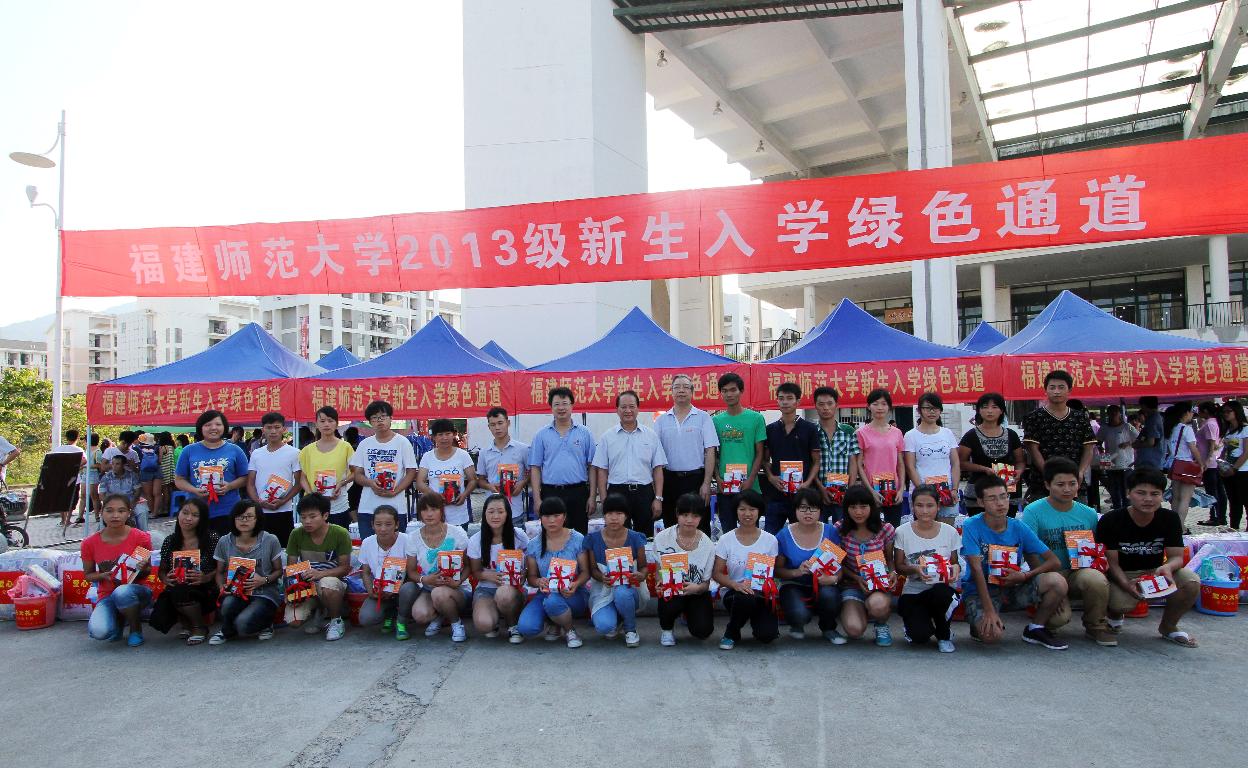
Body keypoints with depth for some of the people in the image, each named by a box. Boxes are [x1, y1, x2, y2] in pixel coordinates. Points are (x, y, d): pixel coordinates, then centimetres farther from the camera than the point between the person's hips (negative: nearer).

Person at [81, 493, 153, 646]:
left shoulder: (141, 538, -9)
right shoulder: (90, 543, -4)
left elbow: (148, 570, 3)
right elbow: (88, 575, 9)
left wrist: (142, 569, -21)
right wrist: (104, 575, -13)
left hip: (137, 590, -1)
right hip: (107, 596, 1)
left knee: (122, 592, -39)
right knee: (98, 631, -29)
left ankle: (136, 629, -8)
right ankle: (118, 619, 9)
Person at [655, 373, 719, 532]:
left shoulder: (703, 417, 1)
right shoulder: (662, 420, 7)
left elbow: (710, 451, -3)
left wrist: (706, 483, -10)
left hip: (696, 478, -2)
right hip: (669, 479, 3)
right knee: (670, 527, 10)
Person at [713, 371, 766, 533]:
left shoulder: (756, 418, -1)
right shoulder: (716, 420, 6)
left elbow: (759, 454, 0)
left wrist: (750, 480, -11)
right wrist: (718, 478, -4)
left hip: (748, 486, -2)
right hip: (724, 487, 2)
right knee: (728, 530, 12)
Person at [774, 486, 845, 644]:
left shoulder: (830, 531, -1)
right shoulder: (785, 535, -4)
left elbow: (841, 564, 0)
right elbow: (777, 569, -1)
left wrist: (834, 578, -22)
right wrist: (797, 572, -20)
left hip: (824, 585, 1)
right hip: (794, 585, -1)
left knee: (829, 595, -35)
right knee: (799, 613, -33)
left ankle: (828, 629, 1)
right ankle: (797, 625, 10)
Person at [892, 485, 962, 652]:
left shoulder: (950, 532, -1)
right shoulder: (903, 532, -5)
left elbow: (954, 562, 8)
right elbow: (898, 566, 0)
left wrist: (954, 569, -16)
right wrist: (915, 569, -21)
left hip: (941, 589, 1)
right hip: (913, 591, -1)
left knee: (941, 593, -37)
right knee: (920, 636, -26)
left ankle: (944, 635, -5)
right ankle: (913, 626, 16)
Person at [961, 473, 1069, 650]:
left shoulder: (1019, 528, -1)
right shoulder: (971, 527, -13)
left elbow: (1054, 562, -2)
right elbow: (976, 569, -20)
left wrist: (1025, 576, -19)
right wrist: (989, 610, -27)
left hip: (1011, 588, 5)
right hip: (979, 591, -4)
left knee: (1057, 581, -20)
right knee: (992, 635, -32)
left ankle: (1036, 629, 4)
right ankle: (980, 624, 6)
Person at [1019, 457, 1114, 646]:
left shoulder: (1088, 514, 7)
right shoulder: (1033, 511, -7)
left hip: (1078, 572, 4)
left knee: (1097, 579, -32)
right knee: (1059, 617, -30)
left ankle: (1095, 626, -2)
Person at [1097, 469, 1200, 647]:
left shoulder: (1170, 519, -6)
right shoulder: (1111, 521, -17)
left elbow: (1177, 556, -8)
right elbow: (1112, 562, -15)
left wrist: (1168, 567, -33)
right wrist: (1126, 584, -35)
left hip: (1155, 572, 4)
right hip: (1122, 575, -4)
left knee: (1192, 583, -25)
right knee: (1121, 603, -35)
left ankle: (1168, 626, 5)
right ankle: (1115, 615, 10)